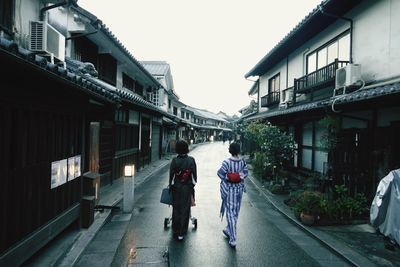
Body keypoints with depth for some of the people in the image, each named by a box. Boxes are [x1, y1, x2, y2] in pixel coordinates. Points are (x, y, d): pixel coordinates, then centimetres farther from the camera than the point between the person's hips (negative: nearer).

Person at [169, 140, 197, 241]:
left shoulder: (174, 160, -10)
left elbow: (171, 175, -4)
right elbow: (194, 174, -2)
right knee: (185, 209, 8)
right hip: (187, 188, 0)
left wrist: (171, 186, 8)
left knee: (176, 209, 12)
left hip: (176, 187, 0)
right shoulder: (191, 160, -8)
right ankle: (182, 233, 11)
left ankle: (176, 231, 22)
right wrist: (193, 184, 11)